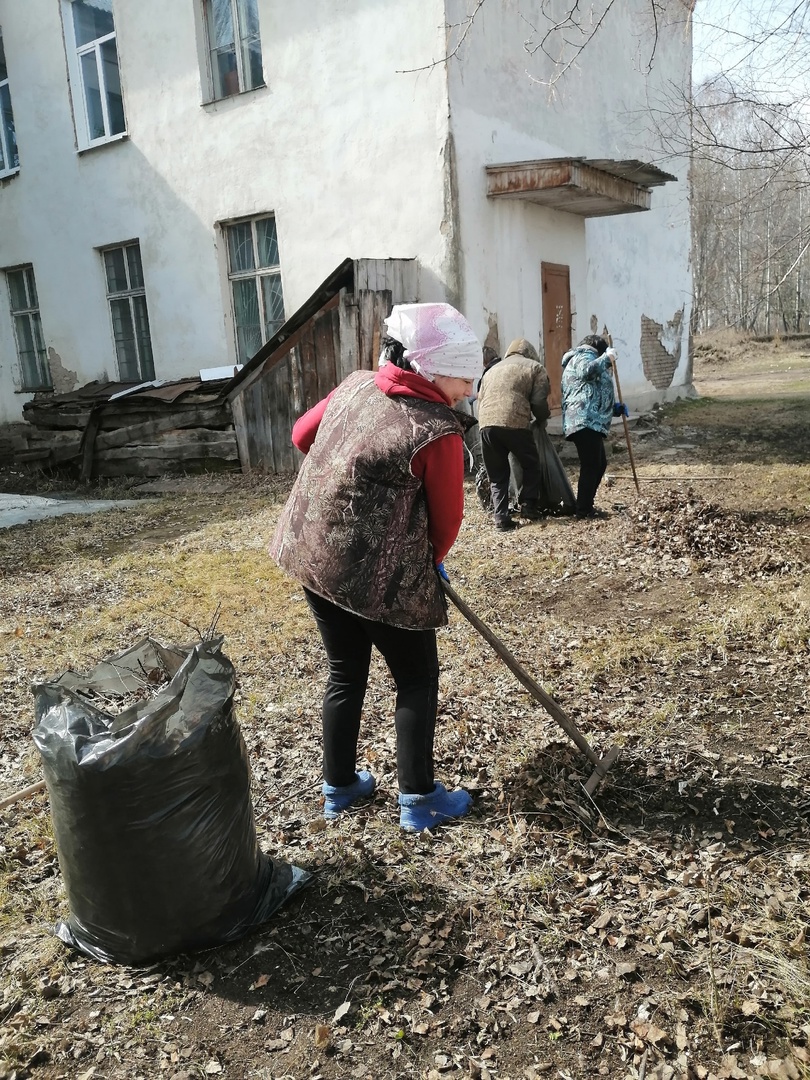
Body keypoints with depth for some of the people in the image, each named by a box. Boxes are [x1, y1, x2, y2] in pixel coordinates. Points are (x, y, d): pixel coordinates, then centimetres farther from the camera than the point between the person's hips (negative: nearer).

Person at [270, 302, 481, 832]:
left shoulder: (356, 384, 2)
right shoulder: (438, 431, -17)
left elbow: (302, 434, 15)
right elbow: (447, 518, -8)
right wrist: (433, 561, 12)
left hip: (311, 554, 7)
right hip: (380, 575, -7)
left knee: (346, 672, 21)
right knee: (417, 678, 12)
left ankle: (339, 786, 35)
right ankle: (419, 799, 22)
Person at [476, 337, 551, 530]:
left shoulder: (492, 369, 32)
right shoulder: (534, 367, 17)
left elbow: (480, 400, 27)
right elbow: (539, 401, 7)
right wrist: (542, 418, 26)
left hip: (486, 423, 4)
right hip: (514, 422, -4)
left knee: (497, 474, 12)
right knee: (531, 464, 19)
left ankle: (501, 517, 6)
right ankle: (528, 505, 16)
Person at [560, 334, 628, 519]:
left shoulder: (583, 358, 34)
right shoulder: (584, 355, 3)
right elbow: (586, 371, -23)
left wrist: (615, 408, 24)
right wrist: (606, 358, -13)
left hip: (589, 421, 11)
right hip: (585, 421, -11)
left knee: (599, 464, 14)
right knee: (591, 466, -10)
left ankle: (585, 505, 19)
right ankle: (583, 509, -6)